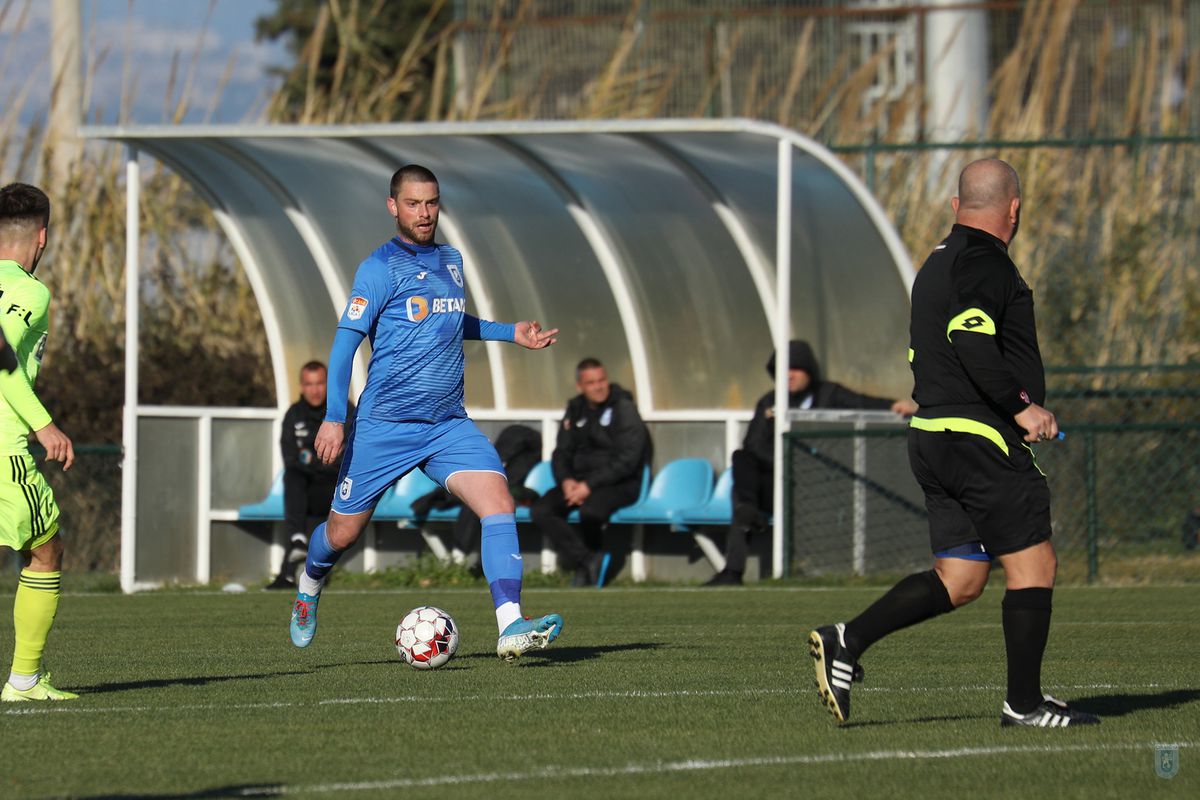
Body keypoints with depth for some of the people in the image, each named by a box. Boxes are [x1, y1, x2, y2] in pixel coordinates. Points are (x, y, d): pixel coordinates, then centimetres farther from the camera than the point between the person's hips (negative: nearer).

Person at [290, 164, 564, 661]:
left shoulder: (451, 261, 12)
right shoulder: (379, 268, -8)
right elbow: (346, 340, -11)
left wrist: (511, 333, 22)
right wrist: (334, 417, -18)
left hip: (448, 425, 4)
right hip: (384, 428, -4)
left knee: (499, 503, -18)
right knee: (344, 532, 7)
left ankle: (510, 627, -28)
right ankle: (310, 584, 43)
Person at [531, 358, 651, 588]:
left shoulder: (624, 409, -7)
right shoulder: (575, 410, 12)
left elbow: (626, 460, -14)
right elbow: (561, 453, 15)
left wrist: (590, 485, -20)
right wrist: (566, 480, -8)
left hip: (619, 483, -6)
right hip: (579, 480, 6)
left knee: (590, 511, -37)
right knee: (541, 511, -19)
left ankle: (585, 566, -7)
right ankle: (589, 560, -24)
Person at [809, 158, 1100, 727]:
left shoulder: (938, 263, 19)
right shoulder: (984, 262, -11)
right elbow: (973, 343, -25)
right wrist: (1021, 406, -19)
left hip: (932, 439, 10)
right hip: (982, 439, -10)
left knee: (959, 580, 10)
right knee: (1033, 564, -2)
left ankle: (846, 643, 0)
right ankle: (1024, 702, 0)